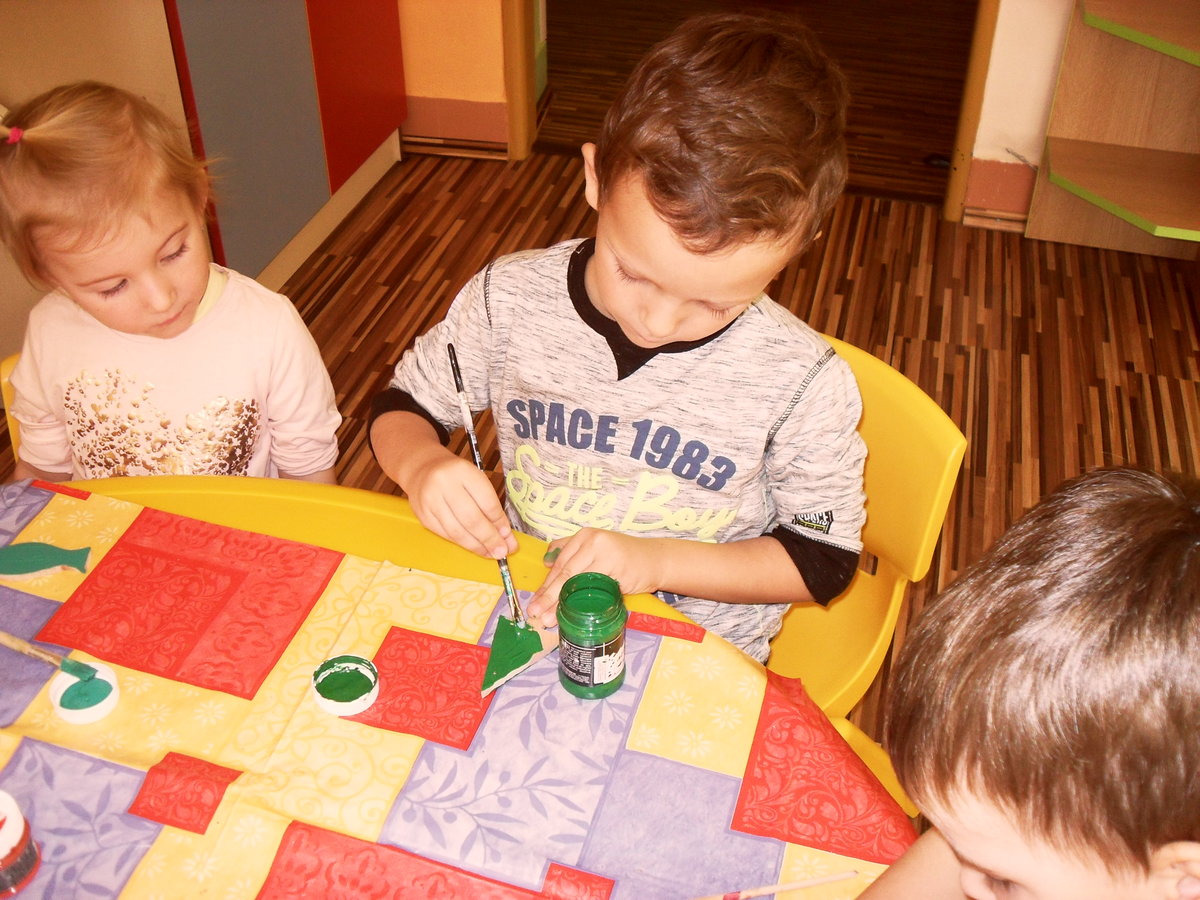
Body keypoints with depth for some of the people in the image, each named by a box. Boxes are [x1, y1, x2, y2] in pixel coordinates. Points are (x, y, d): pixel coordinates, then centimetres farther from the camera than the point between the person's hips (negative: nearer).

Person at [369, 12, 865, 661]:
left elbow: (825, 557, -6)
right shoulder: (510, 299, -12)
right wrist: (421, 464, -20)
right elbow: (403, 408, 4)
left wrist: (657, 561, -19)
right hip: (522, 612, 3)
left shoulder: (803, 383, -18)